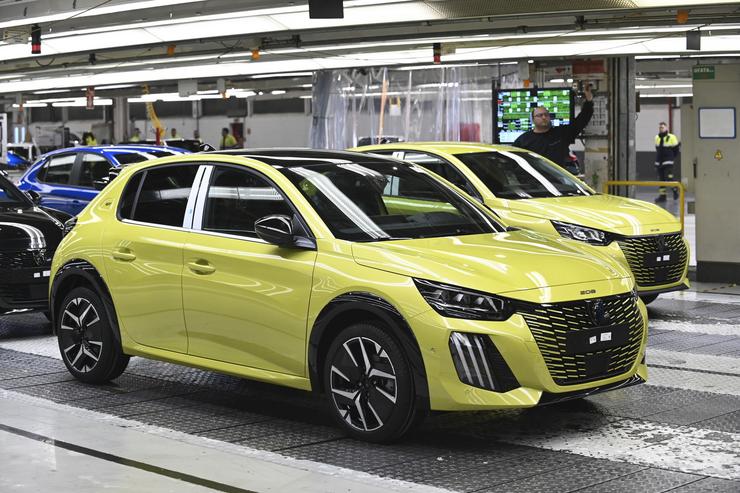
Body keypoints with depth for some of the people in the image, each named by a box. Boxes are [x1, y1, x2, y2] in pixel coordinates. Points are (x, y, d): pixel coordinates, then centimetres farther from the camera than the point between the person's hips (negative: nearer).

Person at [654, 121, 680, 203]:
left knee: (669, 178, -14)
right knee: (661, 179, 6)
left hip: (668, 162, -6)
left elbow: (676, 148, 1)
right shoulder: (657, 138, 11)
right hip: (659, 162, 6)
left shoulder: (671, 137, -6)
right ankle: (662, 196, 11)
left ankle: (675, 189, 11)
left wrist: (672, 156, 6)